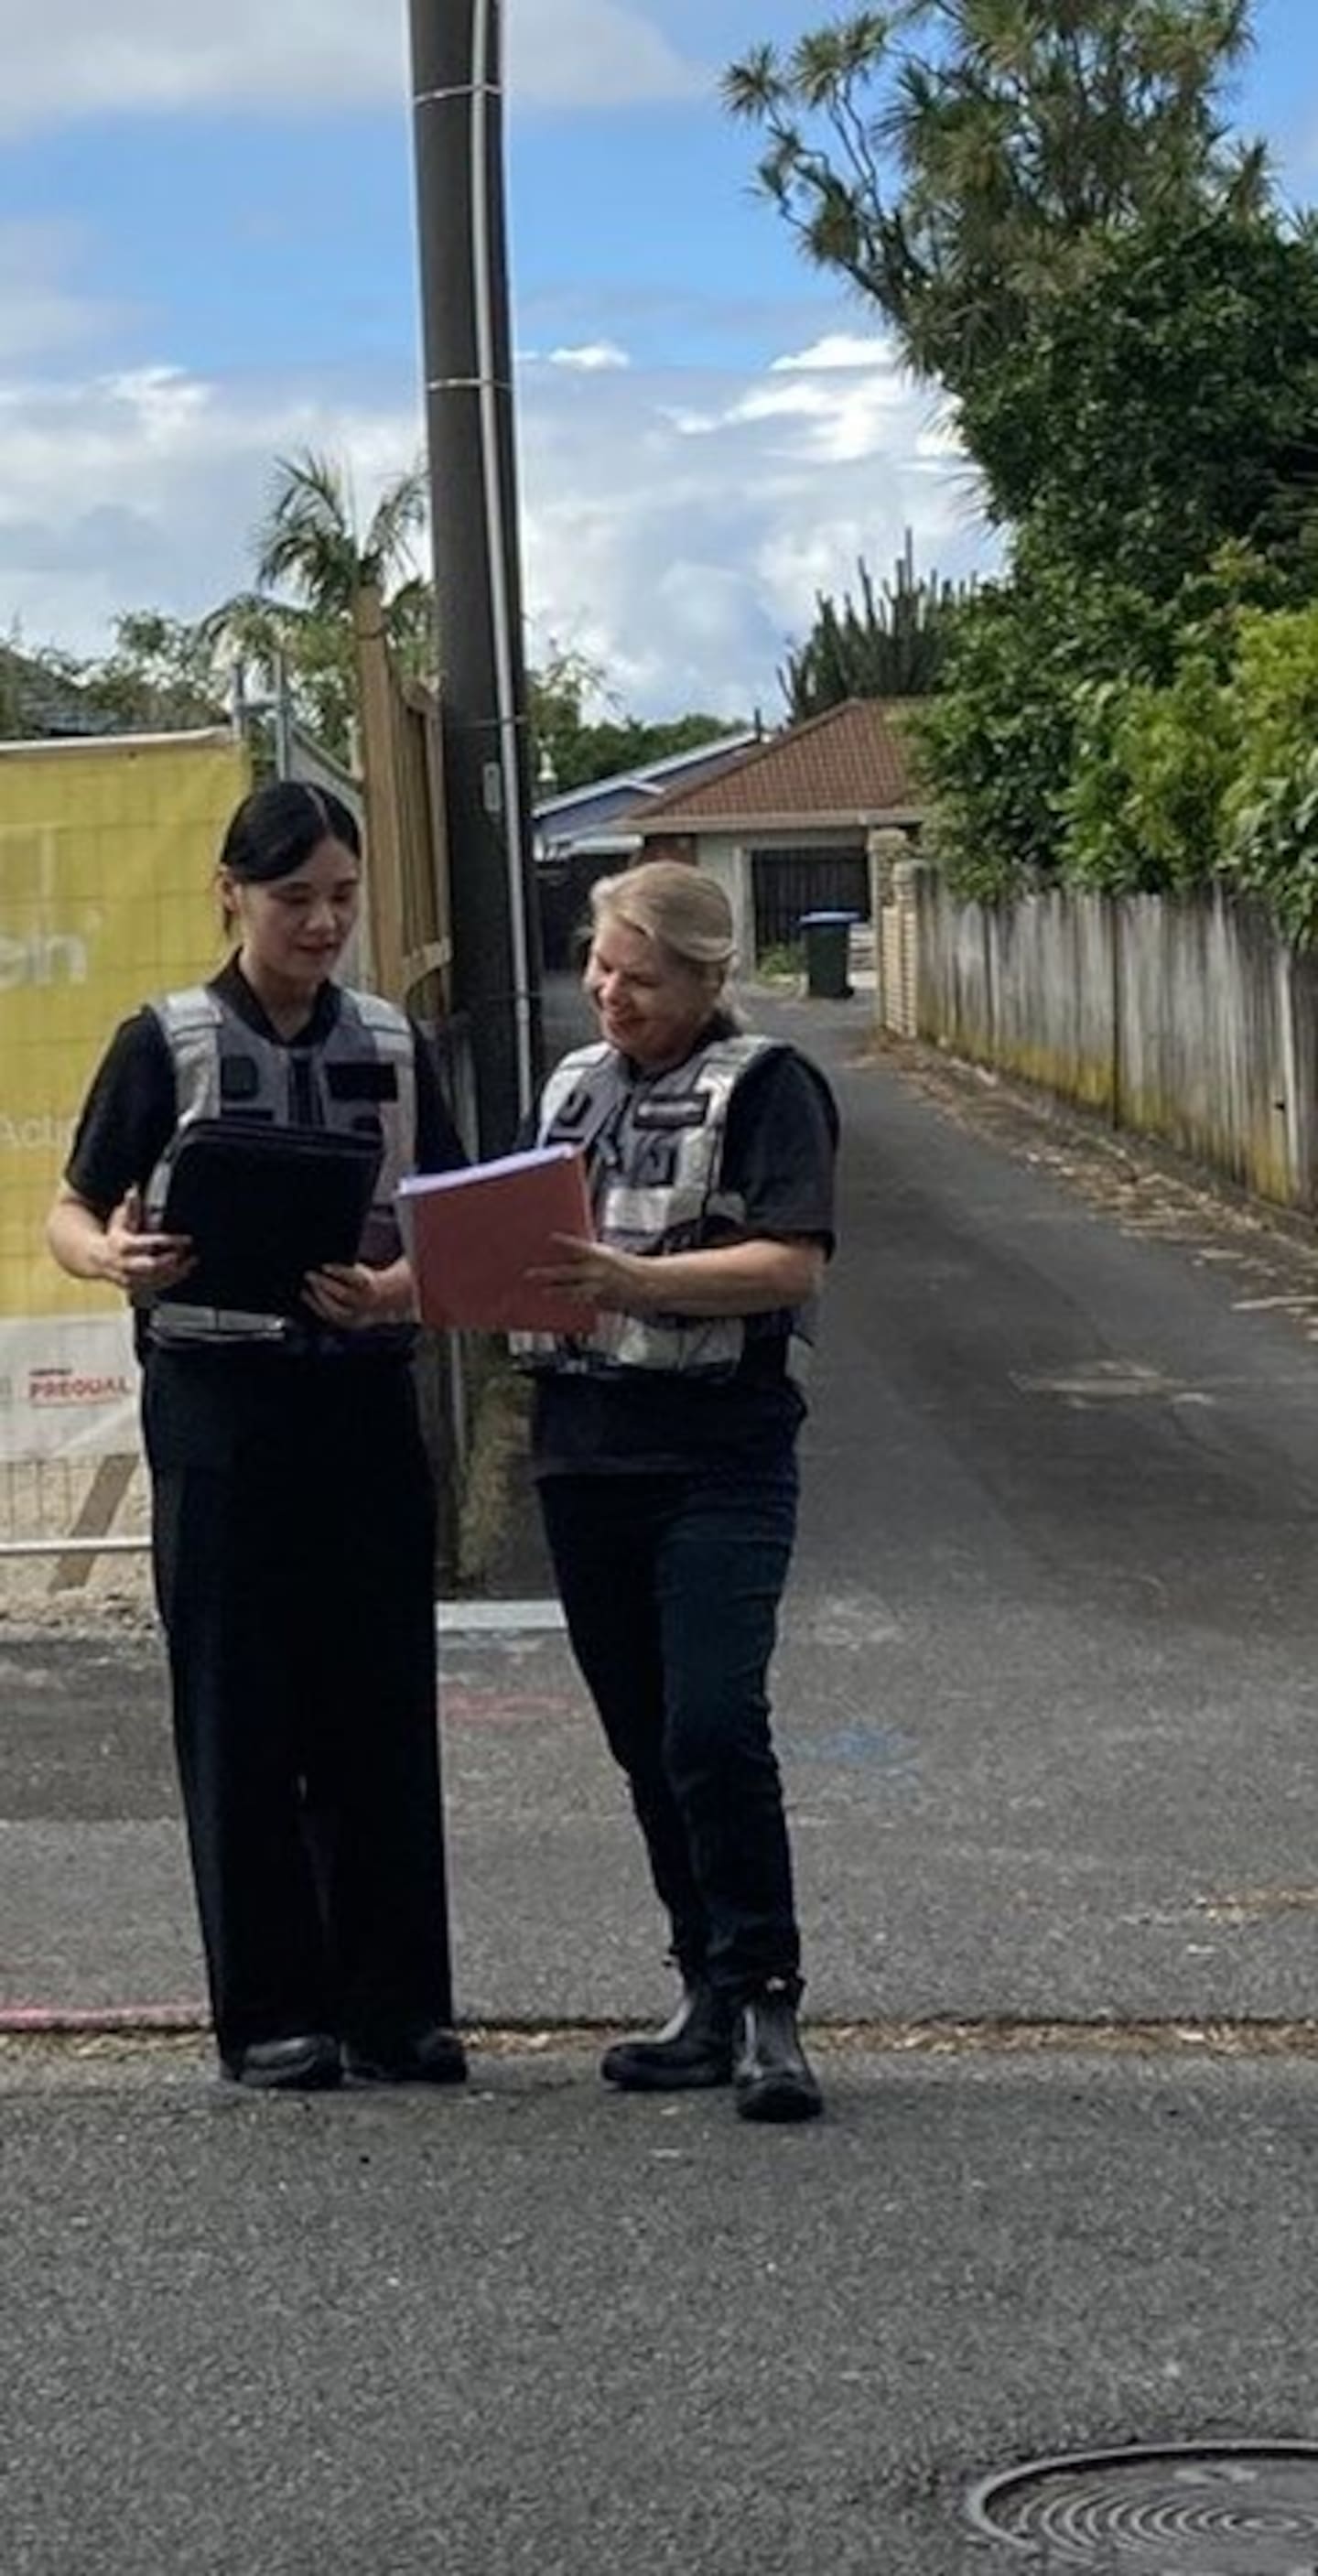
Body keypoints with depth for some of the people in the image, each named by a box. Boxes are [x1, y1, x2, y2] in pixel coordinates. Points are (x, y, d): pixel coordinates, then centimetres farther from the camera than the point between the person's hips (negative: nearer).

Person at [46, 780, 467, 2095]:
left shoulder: (394, 1046, 8)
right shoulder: (166, 1043, 0)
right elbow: (72, 1211, 2)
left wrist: (404, 1286, -14)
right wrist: (112, 1256, -22)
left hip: (364, 1393, 3)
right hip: (217, 1402, -2)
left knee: (381, 1708, 4)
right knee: (238, 1714, 1)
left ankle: (397, 2006, 12)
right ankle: (271, 2013, 9)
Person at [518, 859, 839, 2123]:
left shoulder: (765, 1084, -3)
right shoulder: (573, 1085, 18)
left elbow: (792, 1264, -13)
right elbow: (532, 1246, 23)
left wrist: (634, 1280, -25)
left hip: (719, 1456, -7)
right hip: (584, 1445, 7)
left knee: (713, 1727, -16)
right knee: (644, 1740, 9)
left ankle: (764, 1998, -6)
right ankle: (712, 1997, 18)